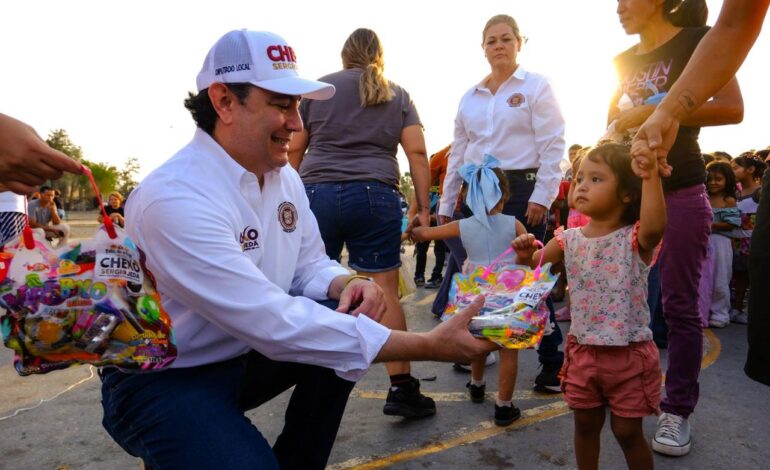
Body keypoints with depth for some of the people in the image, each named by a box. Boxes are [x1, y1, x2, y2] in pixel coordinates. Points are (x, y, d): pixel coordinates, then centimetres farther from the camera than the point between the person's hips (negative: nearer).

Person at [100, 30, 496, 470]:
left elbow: (310, 265, 6)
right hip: (162, 380, -7)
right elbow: (273, 324, -34)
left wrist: (347, 284, -20)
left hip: (244, 352, 8)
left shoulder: (284, 175, -2)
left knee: (347, 321, -9)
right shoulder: (173, 199, -29)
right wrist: (430, 345, -35)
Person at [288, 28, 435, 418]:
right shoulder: (398, 96, 16)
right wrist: (423, 207, 6)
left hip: (317, 193, 1)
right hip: (374, 196, 0)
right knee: (384, 291, -2)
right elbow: (417, 152, 6)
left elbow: (295, 149, 12)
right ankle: (401, 388, -1)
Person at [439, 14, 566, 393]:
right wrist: (445, 205, 12)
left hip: (521, 189, -4)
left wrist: (541, 196, -15)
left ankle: (553, 362, 6)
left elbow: (552, 146, -5)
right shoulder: (470, 97, 16)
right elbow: (457, 153, 16)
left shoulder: (536, 86, 3)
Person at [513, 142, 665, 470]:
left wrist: (650, 174, -43)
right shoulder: (569, 240, 0)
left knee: (628, 431, 10)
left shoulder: (635, 238, -14)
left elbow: (655, 226, -36)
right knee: (585, 425, 19)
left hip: (628, 355, -4)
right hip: (582, 351, 4)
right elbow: (535, 264, 1)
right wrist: (526, 254, -21)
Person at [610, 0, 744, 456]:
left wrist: (655, 113, -18)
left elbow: (732, 108, -16)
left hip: (680, 194, -5)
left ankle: (678, 412, 10)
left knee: (680, 304, 0)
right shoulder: (625, 61, 14)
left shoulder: (698, 40, -3)